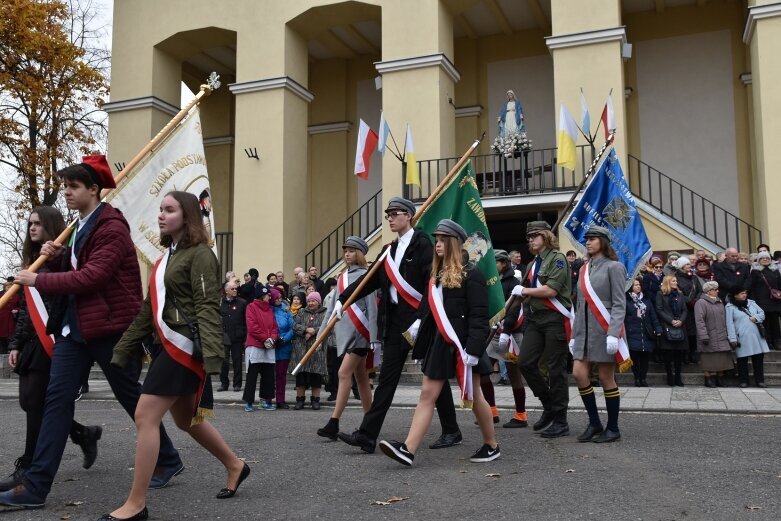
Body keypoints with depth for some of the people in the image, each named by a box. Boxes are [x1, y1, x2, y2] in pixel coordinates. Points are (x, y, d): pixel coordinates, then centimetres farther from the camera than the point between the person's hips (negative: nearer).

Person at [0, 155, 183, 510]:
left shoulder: (112, 228, -15)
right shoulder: (82, 227, 15)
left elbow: (91, 276, -24)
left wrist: (39, 280, -16)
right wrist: (57, 256, 3)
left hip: (110, 326, -8)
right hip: (74, 325, 8)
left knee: (132, 397, 5)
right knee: (57, 397, 1)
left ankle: (168, 461, 25)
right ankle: (36, 485, 4)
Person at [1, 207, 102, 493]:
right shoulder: (32, 260, 17)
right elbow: (25, 308, 19)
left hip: (52, 341, -8)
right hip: (31, 342, 8)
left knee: (36, 403, -5)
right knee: (30, 402, 9)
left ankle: (28, 467, 6)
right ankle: (84, 434, 25)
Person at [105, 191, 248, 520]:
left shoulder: (200, 254, -9)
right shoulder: (167, 256, 18)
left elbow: (207, 307, -19)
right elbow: (149, 310, 18)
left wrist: (212, 355, -30)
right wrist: (122, 351, 16)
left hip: (184, 346, -10)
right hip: (170, 345, 10)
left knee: (145, 416, -9)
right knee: (185, 419, 17)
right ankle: (235, 466, 33)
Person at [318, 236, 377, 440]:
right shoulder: (342, 278, 15)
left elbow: (372, 307, -10)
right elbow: (332, 306, 18)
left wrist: (373, 337, -15)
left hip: (359, 331, -7)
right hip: (345, 332, 7)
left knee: (344, 373, -14)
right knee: (360, 377, 11)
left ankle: (334, 424, -15)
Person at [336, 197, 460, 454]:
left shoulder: (422, 243, -8)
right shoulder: (389, 250, 14)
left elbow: (431, 285, -16)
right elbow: (371, 279, 14)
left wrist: (420, 319, -23)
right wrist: (343, 299, 6)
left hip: (420, 318, -6)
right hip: (395, 320, 7)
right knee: (387, 377, 4)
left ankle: (452, 432, 20)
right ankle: (367, 435, 2)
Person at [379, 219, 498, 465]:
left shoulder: (470, 273, -10)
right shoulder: (437, 273, 14)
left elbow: (479, 316, -15)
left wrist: (473, 349, -22)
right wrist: (422, 340, 11)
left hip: (461, 345, -7)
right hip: (439, 343, 7)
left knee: (473, 396, 5)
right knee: (427, 394, 0)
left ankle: (491, 446, 23)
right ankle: (408, 449, -4)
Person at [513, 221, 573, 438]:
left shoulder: (557, 258, -6)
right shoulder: (533, 264, 18)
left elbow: (551, 290, -17)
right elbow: (524, 293, 22)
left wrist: (523, 291, -6)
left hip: (555, 318, -7)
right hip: (535, 318, 8)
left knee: (556, 369, -2)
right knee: (525, 362, 0)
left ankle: (560, 422, 8)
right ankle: (549, 405, 19)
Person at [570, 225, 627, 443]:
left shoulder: (614, 267, -4)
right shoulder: (584, 269, 15)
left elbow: (619, 304, -11)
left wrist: (613, 334, -22)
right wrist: (574, 335, 14)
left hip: (604, 330, -6)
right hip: (584, 330, 6)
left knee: (606, 378, -1)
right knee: (579, 374, -2)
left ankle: (613, 429, 12)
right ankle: (594, 423, 13)